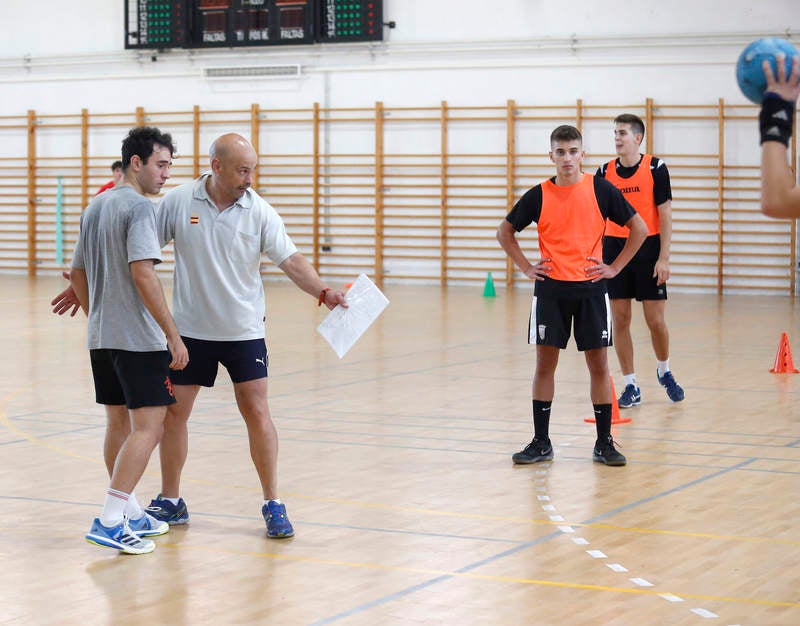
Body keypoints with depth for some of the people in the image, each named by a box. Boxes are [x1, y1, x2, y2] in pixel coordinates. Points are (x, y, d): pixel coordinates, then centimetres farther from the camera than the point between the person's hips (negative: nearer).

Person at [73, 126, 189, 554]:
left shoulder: (94, 207, 15)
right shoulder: (138, 207, -12)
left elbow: (78, 275, 21)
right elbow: (143, 274, -21)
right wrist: (174, 335, -19)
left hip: (101, 338, 9)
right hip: (138, 339, -9)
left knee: (119, 424, 15)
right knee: (147, 427, -7)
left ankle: (129, 515, 24)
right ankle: (109, 521, -13)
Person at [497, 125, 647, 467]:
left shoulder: (601, 190, -2)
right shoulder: (539, 195, 2)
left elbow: (639, 228, 4)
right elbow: (505, 231, 14)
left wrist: (615, 267, 0)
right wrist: (526, 267, 5)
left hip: (590, 287, -1)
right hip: (550, 288, 1)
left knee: (598, 364, 1)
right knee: (545, 363, 2)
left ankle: (604, 442, 10)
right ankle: (541, 442, 10)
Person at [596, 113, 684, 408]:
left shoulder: (655, 167, -4)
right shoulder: (605, 171, 5)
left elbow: (665, 214, -4)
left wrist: (663, 258, -10)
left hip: (648, 250, -2)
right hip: (614, 249, 3)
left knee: (656, 321, 0)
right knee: (620, 320, 1)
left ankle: (664, 372, 28)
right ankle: (631, 387, 11)